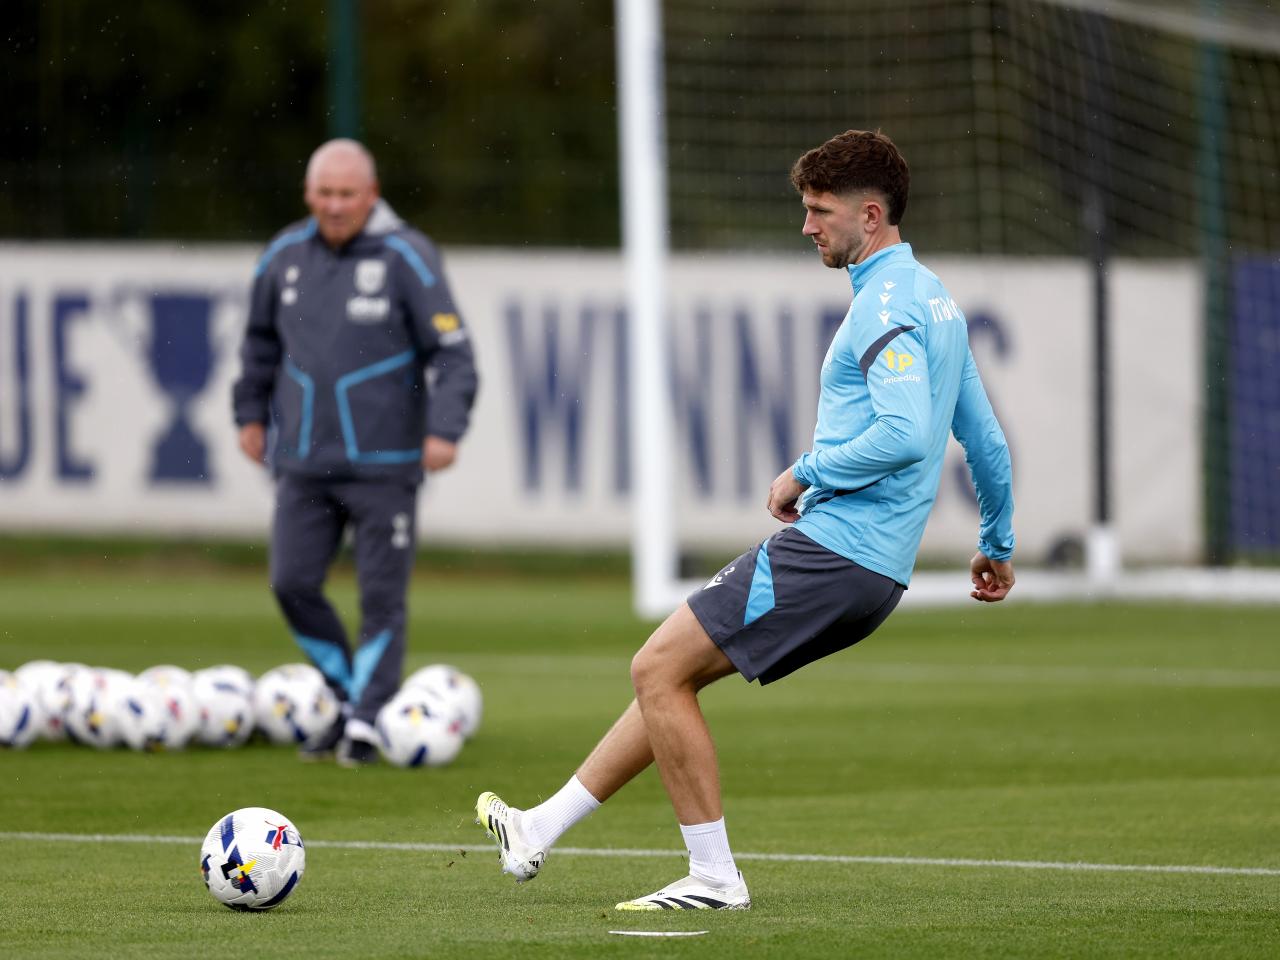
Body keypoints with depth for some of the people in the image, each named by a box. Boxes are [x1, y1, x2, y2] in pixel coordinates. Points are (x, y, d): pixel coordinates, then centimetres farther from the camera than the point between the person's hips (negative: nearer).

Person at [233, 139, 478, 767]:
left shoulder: (406, 258, -8)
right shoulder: (285, 257, 6)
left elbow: (452, 352, -8)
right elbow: (261, 339, 22)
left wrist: (445, 429, -19)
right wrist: (250, 413, 23)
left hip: (384, 463, -4)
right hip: (304, 460, 4)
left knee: (381, 595, -3)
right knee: (293, 583, -1)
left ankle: (366, 721, 4)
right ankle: (344, 697, 18)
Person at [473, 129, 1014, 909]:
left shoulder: (887, 304, -15)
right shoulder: (934, 299, 17)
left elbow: (906, 434, -28)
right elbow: (987, 441, 23)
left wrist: (808, 473, -15)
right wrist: (999, 544, 31)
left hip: (832, 550, -10)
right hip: (874, 570, 10)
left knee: (660, 668, -7)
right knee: (671, 672, 15)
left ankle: (715, 875, -5)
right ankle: (542, 830, 20)